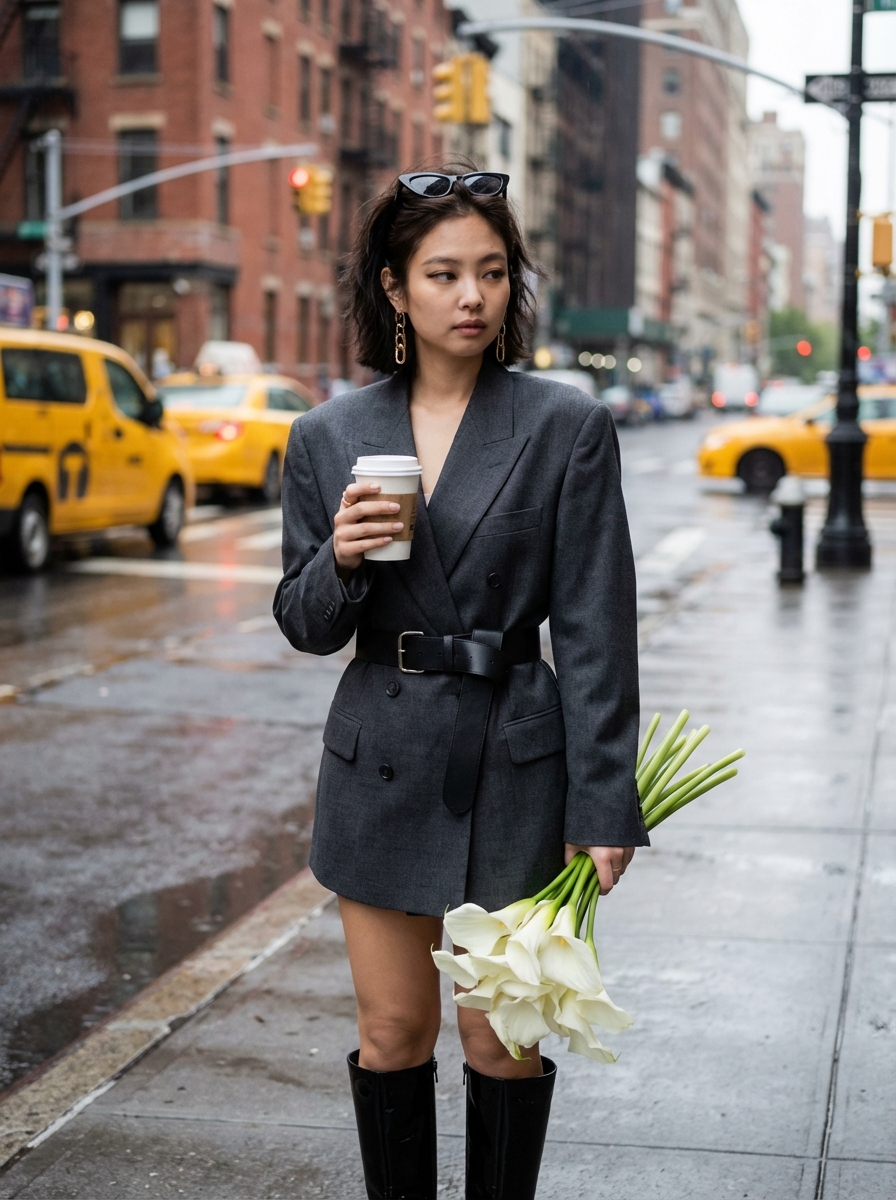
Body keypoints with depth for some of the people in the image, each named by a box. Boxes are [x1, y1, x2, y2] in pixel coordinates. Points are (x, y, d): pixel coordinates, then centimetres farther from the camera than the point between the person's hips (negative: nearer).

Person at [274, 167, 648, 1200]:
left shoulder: (568, 427, -5)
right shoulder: (329, 437, 2)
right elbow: (307, 628, 7)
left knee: (502, 1037, 7)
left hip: (515, 765, -2)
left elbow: (595, 630, -6)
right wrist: (340, 559, -15)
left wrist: (604, 805, -9)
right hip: (381, 764, 2)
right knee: (392, 1029, 12)